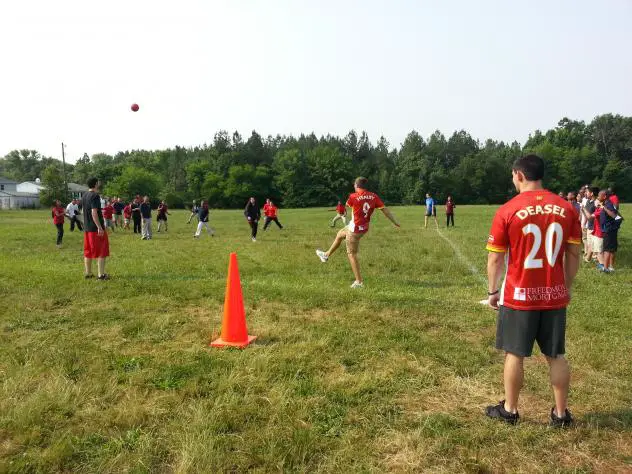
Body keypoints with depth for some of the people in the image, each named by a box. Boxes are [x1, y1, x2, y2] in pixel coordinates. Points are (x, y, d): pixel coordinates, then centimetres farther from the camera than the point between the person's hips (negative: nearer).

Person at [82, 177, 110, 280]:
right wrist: (100, 227, -22)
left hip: (87, 228, 8)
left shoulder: (84, 196, 12)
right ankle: (101, 274, -1)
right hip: (96, 228, -8)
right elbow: (94, 213, -22)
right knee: (102, 252, -1)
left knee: (88, 251, 14)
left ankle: (88, 273, 20)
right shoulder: (95, 196, -15)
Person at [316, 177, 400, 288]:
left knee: (352, 254, 3)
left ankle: (359, 282, 3)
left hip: (355, 229, -7)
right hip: (364, 228, 7)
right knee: (340, 234, 29)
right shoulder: (374, 196, -5)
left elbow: (347, 204, 4)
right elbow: (384, 209, -6)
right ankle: (327, 255, 46)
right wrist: (395, 222, 1)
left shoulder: (353, 196, -18)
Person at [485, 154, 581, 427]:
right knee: (555, 355, 14)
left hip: (519, 295, -3)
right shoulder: (567, 208, 0)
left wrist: (493, 291, 4)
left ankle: (509, 410, 23)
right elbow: (573, 255, 4)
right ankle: (561, 413, 25)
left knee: (514, 354, 10)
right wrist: (566, 287, 15)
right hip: (554, 295, 4)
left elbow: (495, 258, -7)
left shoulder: (507, 211, -11)